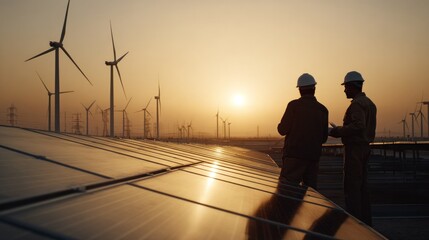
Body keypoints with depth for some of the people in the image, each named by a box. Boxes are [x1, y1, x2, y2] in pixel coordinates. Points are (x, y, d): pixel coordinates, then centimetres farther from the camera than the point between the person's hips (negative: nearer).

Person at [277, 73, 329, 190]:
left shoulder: (294, 105, -6)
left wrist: (281, 125, 15)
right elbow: (324, 138, 11)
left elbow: (283, 130, -7)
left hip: (294, 155, -5)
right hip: (313, 157, 5)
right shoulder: (323, 110, 7)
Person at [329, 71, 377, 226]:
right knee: (362, 186, 14)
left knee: (351, 187, -5)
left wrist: (338, 131, -18)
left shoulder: (357, 104, -15)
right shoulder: (369, 103, 16)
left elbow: (358, 126, -28)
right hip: (364, 147, 10)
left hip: (354, 148, -10)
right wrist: (341, 130, 17)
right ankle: (365, 220, 20)